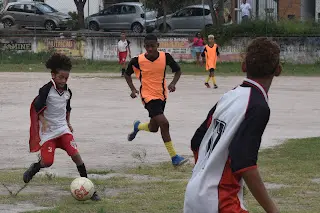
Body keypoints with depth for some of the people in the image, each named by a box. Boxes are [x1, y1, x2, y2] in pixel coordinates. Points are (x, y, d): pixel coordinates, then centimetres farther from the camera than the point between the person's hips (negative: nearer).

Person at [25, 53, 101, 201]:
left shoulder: (67, 92, 6)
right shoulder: (46, 90, -15)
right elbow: (37, 106, -14)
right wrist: (43, 121, -24)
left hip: (63, 128, 5)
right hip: (48, 131, -5)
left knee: (75, 154, -10)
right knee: (47, 162, -10)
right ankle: (34, 168, 28)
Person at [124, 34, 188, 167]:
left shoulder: (165, 57, -8)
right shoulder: (138, 60, -13)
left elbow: (177, 70, 5)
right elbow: (127, 74, 5)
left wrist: (173, 83, -13)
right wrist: (133, 89, -8)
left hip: (162, 95, 5)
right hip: (148, 96, -5)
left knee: (154, 128, 15)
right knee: (164, 123, -21)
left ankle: (137, 126, 52)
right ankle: (174, 157, -14)